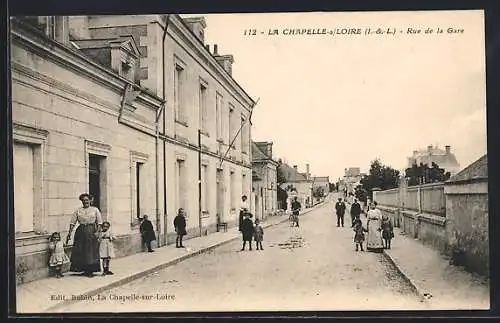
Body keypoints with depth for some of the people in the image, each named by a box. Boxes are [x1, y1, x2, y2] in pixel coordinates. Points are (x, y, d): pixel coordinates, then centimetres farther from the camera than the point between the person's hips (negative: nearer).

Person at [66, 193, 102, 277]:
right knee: (80, 251, 2)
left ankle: (90, 271, 9)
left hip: (91, 231, -2)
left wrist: (97, 232, -11)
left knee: (91, 251, -1)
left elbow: (99, 222, 1)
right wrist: (69, 233, -4)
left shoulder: (95, 209, 4)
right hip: (81, 232, 2)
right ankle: (85, 270, 13)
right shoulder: (78, 210, 7)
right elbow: (72, 222, 4)